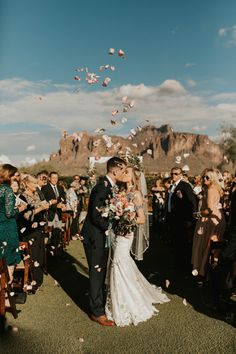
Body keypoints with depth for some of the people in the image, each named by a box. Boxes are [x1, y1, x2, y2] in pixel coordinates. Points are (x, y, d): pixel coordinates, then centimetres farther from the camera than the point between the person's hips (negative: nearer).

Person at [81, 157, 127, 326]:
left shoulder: (109, 186, 5)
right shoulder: (102, 187, -24)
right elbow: (96, 216, -27)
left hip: (103, 236, 9)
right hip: (95, 237, -9)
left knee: (101, 272, 21)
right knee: (97, 273, 3)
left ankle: (100, 303, 38)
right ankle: (97, 312, 17)